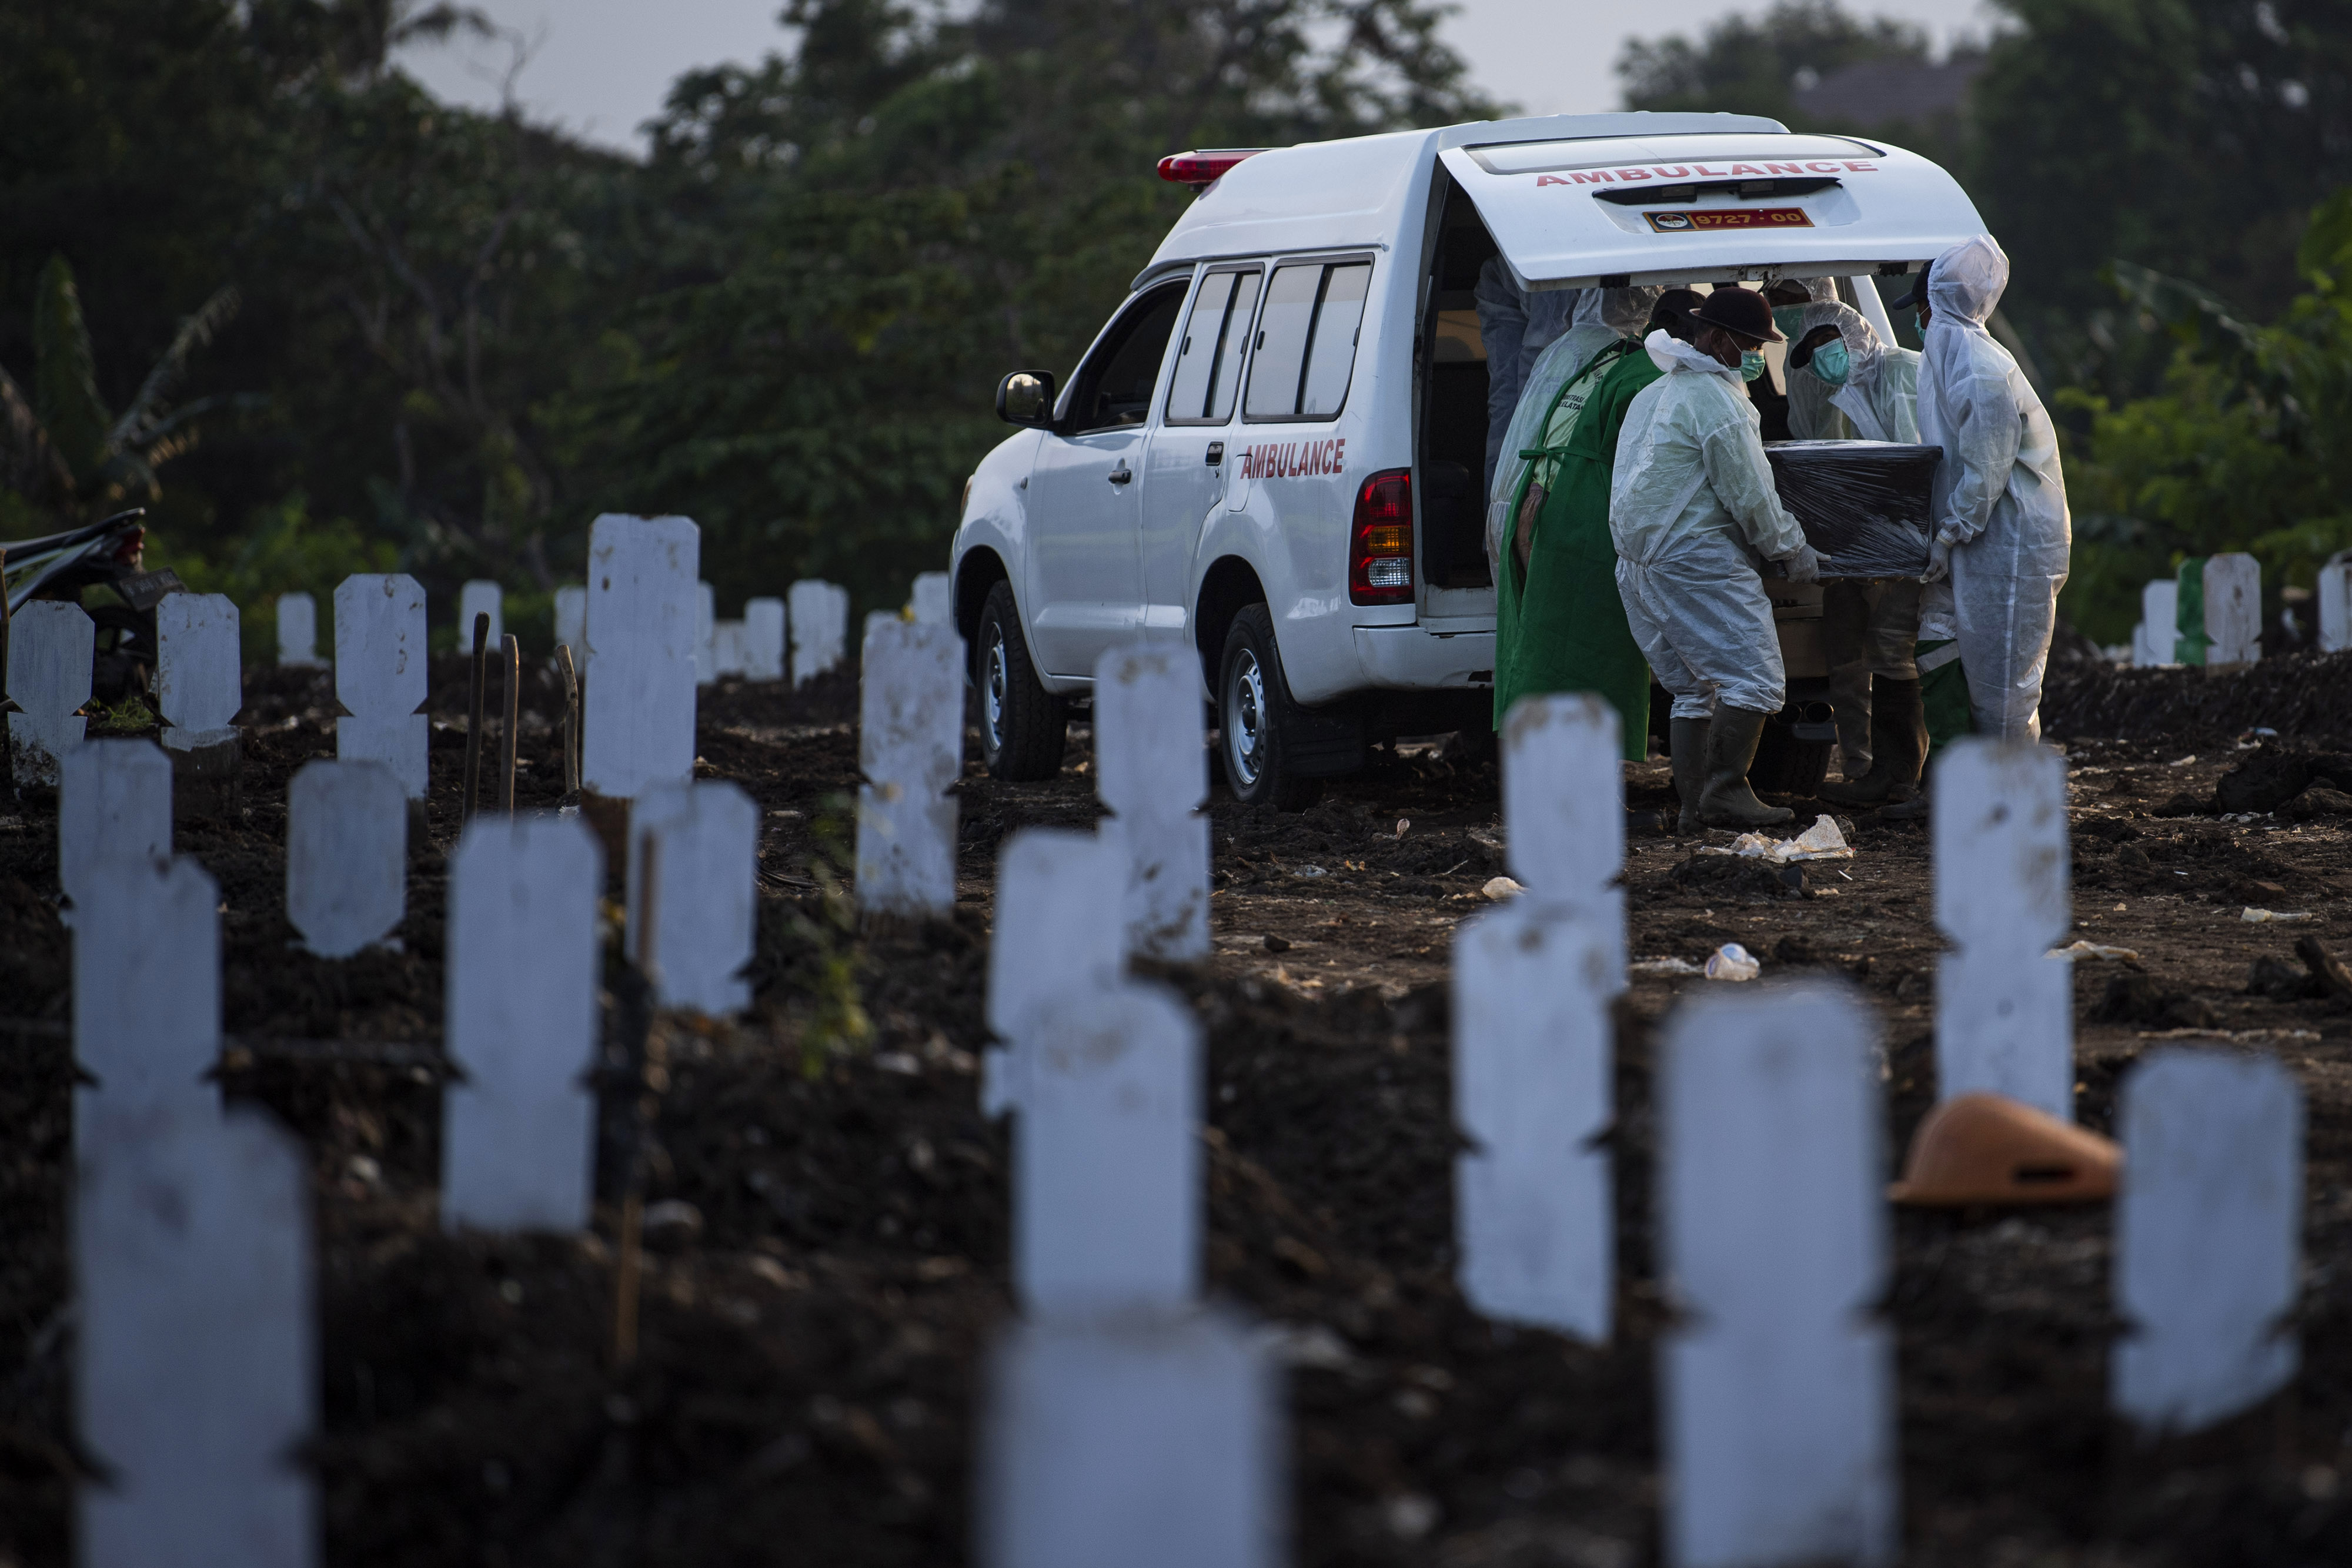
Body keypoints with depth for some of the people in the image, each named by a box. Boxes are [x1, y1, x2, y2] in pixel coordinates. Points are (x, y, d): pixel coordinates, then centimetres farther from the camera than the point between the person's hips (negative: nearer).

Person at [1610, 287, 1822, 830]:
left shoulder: (1656, 394, 20)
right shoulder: (1716, 401, -13)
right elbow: (1749, 496, -13)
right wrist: (1793, 551, 0)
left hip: (1639, 562, 10)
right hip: (1698, 559, -10)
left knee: (1693, 689, 14)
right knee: (1754, 678, -9)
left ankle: (1693, 803, 11)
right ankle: (1725, 791, -13)